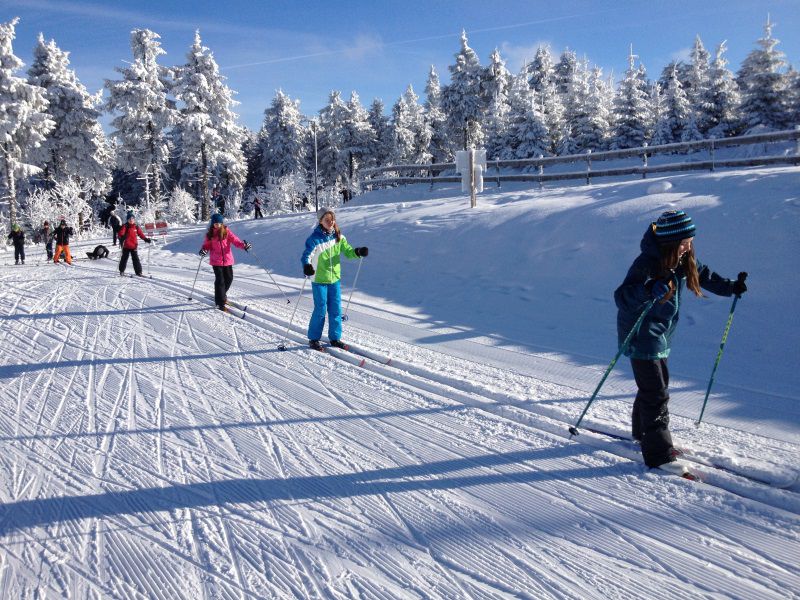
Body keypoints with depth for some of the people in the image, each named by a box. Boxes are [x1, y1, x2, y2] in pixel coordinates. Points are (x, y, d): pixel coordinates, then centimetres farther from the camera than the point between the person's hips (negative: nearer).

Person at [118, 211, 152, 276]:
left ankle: (138, 272, 3)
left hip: (134, 246, 2)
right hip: (126, 246, -2)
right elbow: (121, 234, -14)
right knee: (124, 258, 9)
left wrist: (146, 239, 7)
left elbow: (141, 234, 13)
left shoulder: (136, 227, 7)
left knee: (136, 259, 1)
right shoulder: (125, 227, -4)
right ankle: (122, 271, 21)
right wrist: (121, 239, -32)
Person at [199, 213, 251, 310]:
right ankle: (220, 303, 0)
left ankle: (222, 295, 36)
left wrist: (243, 245, -26)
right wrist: (204, 250, -15)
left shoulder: (227, 232, 0)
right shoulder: (210, 234, 1)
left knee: (229, 278, 10)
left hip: (227, 259, 2)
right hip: (216, 261, -2)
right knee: (220, 280, -7)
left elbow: (235, 240, -8)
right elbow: (207, 245, 7)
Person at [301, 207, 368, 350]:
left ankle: (335, 337, 21)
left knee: (336, 309, 8)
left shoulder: (338, 236, 4)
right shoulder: (315, 238, -12)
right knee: (320, 309, -1)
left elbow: (347, 250, 6)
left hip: (335, 278, 5)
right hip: (319, 280, -5)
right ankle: (313, 338, 14)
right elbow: (307, 255, -19)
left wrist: (358, 252, -14)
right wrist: (307, 266, -39)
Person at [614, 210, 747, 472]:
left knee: (656, 383, 21)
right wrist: (649, 289, -52)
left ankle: (642, 431, 41)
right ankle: (658, 454, -1)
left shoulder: (682, 261, 0)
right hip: (642, 336, -9)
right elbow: (622, 297, -36)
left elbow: (703, 275, 21)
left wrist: (731, 287, 17)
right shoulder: (647, 263, -26)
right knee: (656, 393, -8)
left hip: (660, 335, 9)